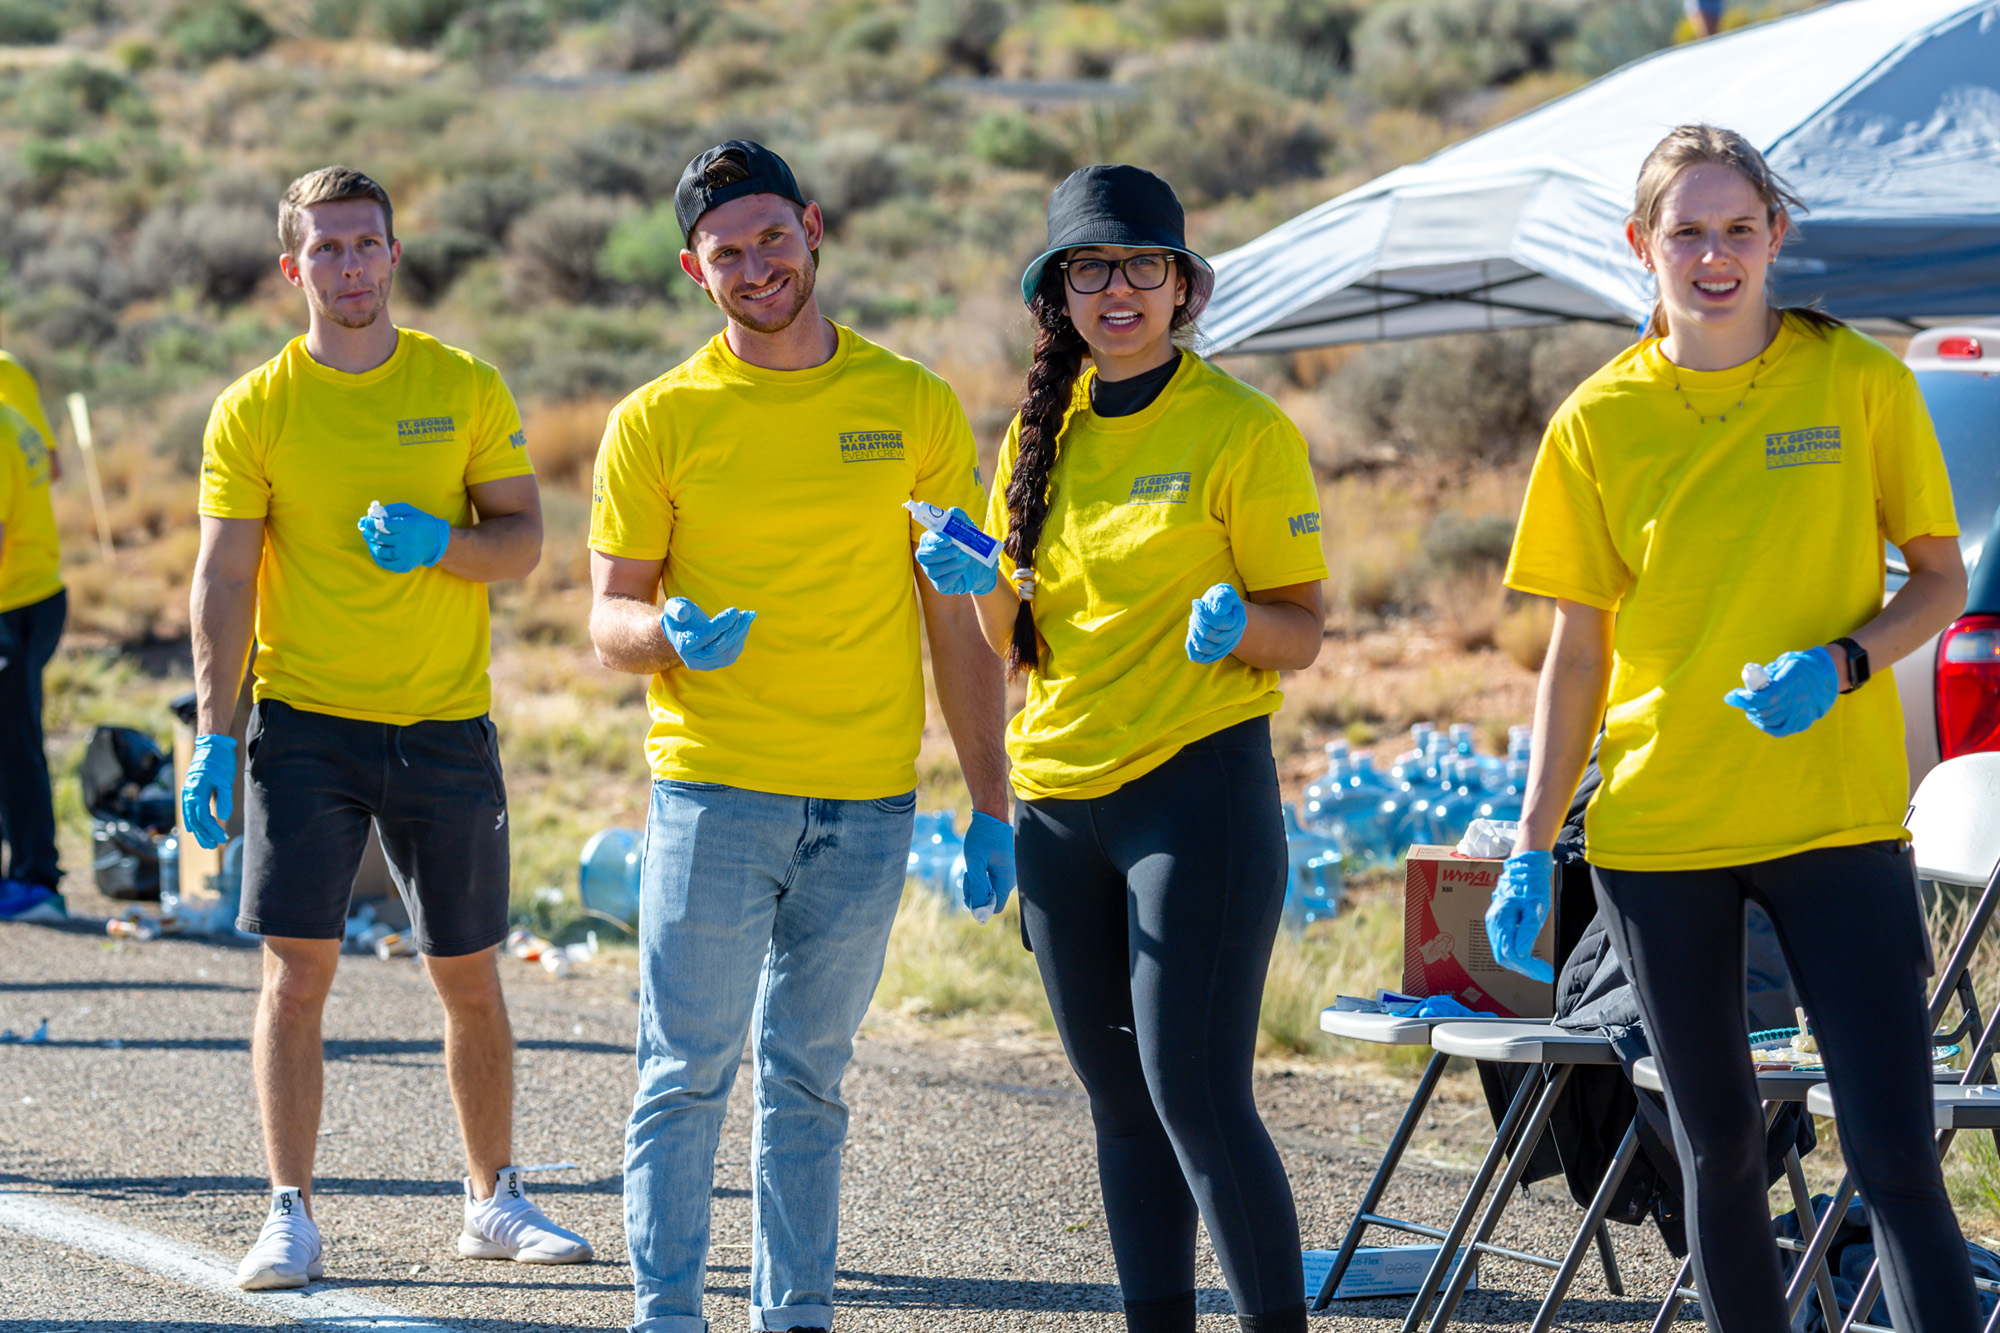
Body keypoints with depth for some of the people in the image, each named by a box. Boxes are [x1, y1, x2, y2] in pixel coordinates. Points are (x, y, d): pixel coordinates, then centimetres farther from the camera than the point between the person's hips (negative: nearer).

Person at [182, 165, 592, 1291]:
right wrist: (215, 736, -10)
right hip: (307, 723, -1)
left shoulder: (466, 389, 3)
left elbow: (523, 541, 4)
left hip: (446, 723, 2)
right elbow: (225, 580, -2)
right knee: (297, 969, -7)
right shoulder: (255, 411, -1)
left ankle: (496, 1200, 23)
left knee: (471, 976, 9)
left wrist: (441, 542, -17)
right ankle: (293, 1217, -3)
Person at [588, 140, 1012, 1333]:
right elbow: (610, 619, 2)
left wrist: (991, 805, 4)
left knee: (808, 1081, 10)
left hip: (868, 806, 2)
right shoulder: (659, 420, 0)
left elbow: (958, 624, 8)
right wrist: (669, 632, -22)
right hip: (715, 793, -2)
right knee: (688, 1073, -4)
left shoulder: (915, 406, 5)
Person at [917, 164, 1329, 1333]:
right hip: (1061, 799, 6)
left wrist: (1235, 620, -26)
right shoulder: (1043, 434, 12)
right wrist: (986, 587, -5)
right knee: (1121, 1097, 9)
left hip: (1199, 789, -6)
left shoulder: (1243, 429, -5)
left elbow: (1303, 634, -5)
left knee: (1194, 1087, -14)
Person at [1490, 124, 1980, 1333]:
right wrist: (1533, 850, 4)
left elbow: (1941, 583, 4)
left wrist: (1842, 663, -16)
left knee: (1894, 1155, -8)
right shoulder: (1601, 420, 2)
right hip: (1659, 826, 2)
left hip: (1835, 815, -2)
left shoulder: (1860, 382, -2)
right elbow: (1578, 653, 8)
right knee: (1719, 1151, 9)